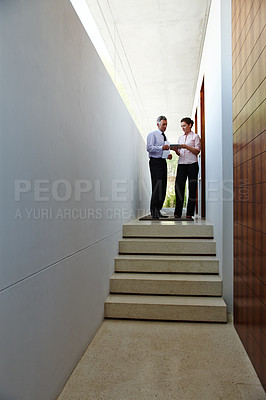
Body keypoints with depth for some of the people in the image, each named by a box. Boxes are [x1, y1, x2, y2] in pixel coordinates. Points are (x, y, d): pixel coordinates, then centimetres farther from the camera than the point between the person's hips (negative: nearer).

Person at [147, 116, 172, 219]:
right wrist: (161, 148, -23)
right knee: (157, 186, -14)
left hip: (163, 162, 8)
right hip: (155, 162, -8)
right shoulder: (152, 134, 1)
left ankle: (158, 211, 11)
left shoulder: (164, 136, 25)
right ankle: (154, 212, -10)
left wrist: (168, 155, 9)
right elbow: (149, 148, -13)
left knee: (163, 187, 5)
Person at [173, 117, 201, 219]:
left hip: (192, 164, -4)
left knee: (192, 188, -5)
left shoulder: (195, 136, 7)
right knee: (178, 187, -6)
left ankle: (189, 213, -1)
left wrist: (186, 146, -14)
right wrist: (176, 150, -2)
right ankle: (178, 213, -2)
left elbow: (197, 151, -3)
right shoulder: (180, 138, 21)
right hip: (181, 164, 4)